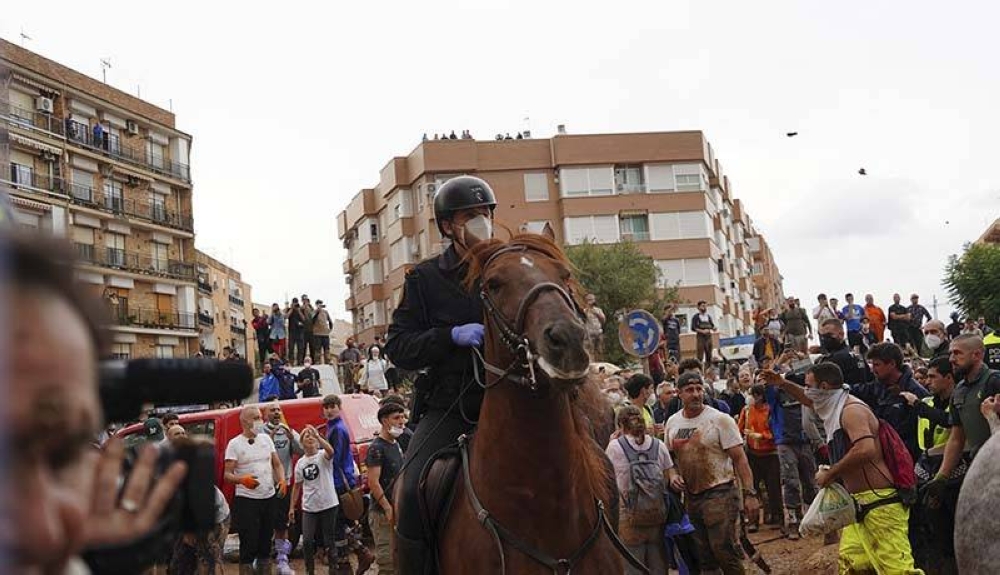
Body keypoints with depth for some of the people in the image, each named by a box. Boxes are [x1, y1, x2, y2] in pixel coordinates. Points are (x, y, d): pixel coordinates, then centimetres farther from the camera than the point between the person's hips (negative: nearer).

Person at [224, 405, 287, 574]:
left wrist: (282, 480, -7)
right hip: (246, 500, -5)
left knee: (266, 540, 14)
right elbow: (227, 474, -10)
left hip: (269, 497, 5)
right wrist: (242, 479, -30)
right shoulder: (235, 443, -5)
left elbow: (277, 464, 13)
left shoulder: (266, 439, 10)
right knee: (249, 543, -7)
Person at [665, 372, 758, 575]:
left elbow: (739, 459, -10)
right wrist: (672, 475, 0)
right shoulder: (672, 423, 7)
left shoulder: (720, 419, -9)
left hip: (719, 493, -6)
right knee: (704, 557, 12)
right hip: (690, 496, 6)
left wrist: (750, 494, -16)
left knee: (724, 550, -10)